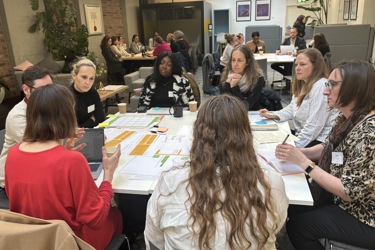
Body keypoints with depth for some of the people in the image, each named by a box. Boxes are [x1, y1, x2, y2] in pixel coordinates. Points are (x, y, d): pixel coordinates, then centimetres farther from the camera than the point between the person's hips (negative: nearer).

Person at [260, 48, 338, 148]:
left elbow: (314, 126, -26)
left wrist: (295, 146, -21)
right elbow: (293, 108, 20)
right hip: (302, 134, 9)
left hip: (319, 141, -9)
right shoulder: (303, 84, 10)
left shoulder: (321, 87, -22)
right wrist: (273, 115, 3)